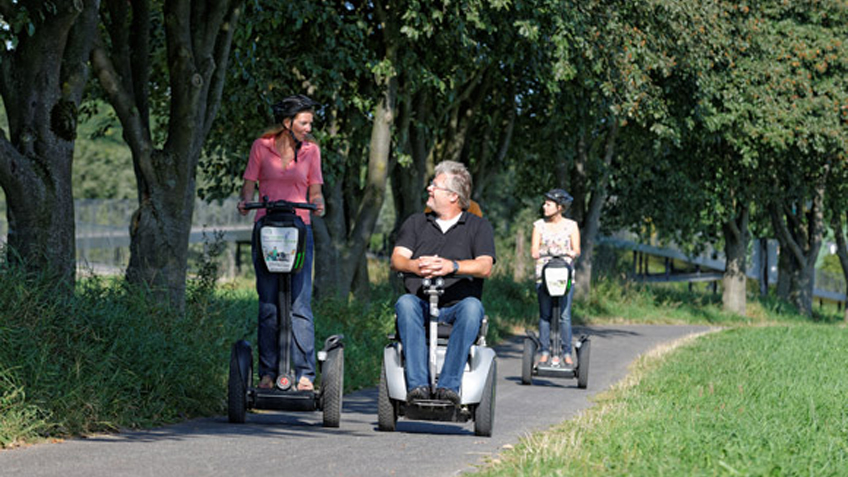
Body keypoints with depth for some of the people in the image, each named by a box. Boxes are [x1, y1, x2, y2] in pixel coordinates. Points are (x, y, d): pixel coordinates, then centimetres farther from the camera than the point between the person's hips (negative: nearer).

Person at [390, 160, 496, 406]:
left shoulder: (479, 226, 12)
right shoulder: (415, 223, 21)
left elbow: (485, 267, -5)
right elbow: (397, 258, 6)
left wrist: (452, 266, -25)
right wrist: (414, 265, -19)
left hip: (456, 307, -2)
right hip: (421, 304, 2)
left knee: (472, 306, -35)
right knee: (405, 303, -33)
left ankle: (449, 385, -41)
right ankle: (417, 384, -43)